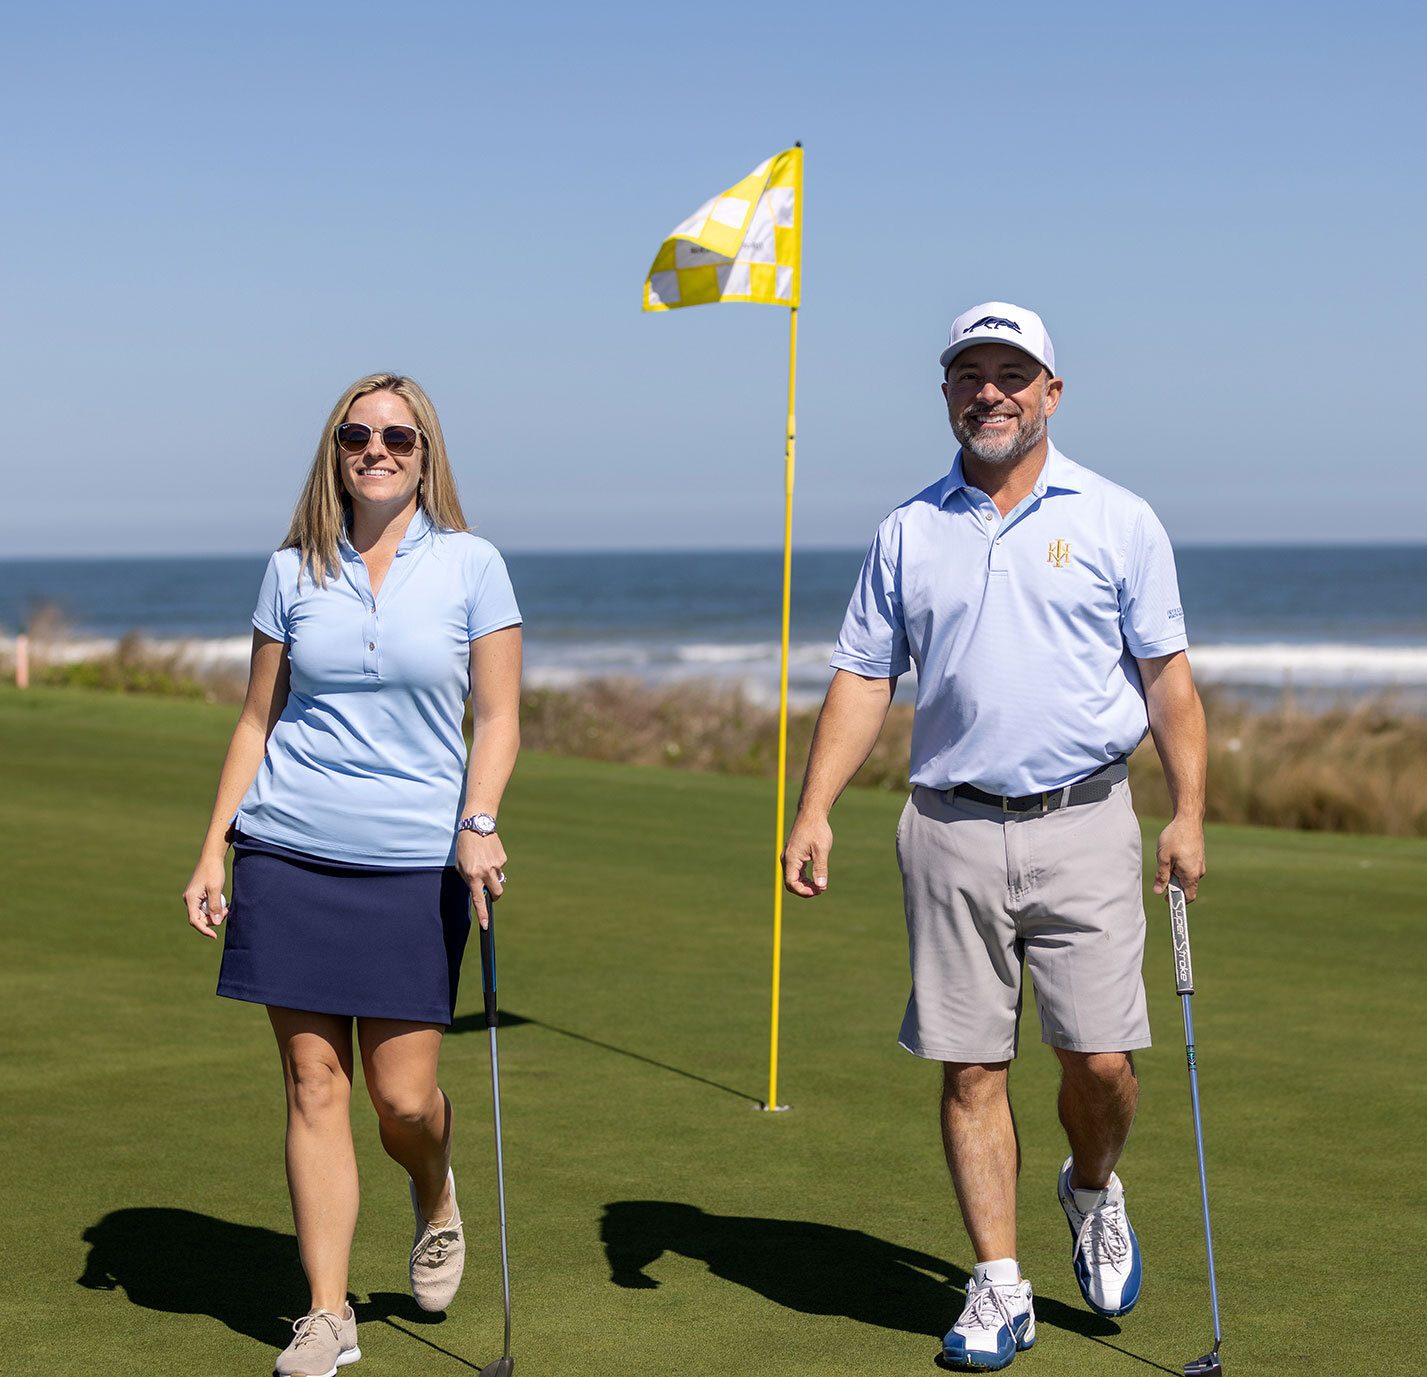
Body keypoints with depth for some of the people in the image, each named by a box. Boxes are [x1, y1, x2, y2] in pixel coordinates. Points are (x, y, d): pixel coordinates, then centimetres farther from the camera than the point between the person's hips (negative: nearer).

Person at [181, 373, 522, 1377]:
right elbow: (258, 719, 12)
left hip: (415, 861, -2)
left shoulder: (471, 566, 2)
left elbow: (498, 716, 1)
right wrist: (213, 850, 7)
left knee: (403, 1096, -2)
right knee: (314, 1084, 1)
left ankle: (437, 1201, 32)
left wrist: (479, 823, -15)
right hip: (289, 851, 2)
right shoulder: (294, 571, 8)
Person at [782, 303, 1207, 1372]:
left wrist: (1190, 812, -5)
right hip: (952, 831, 2)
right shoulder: (908, 532, 9)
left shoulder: (1118, 521, 4)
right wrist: (814, 812, -1)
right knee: (970, 1067, 2)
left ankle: (1093, 1192, 27)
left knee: (1102, 1059, -5)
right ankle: (999, 1290, 11)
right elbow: (863, 679, 9)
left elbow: (1168, 676, 4)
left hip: (1082, 823, -1)